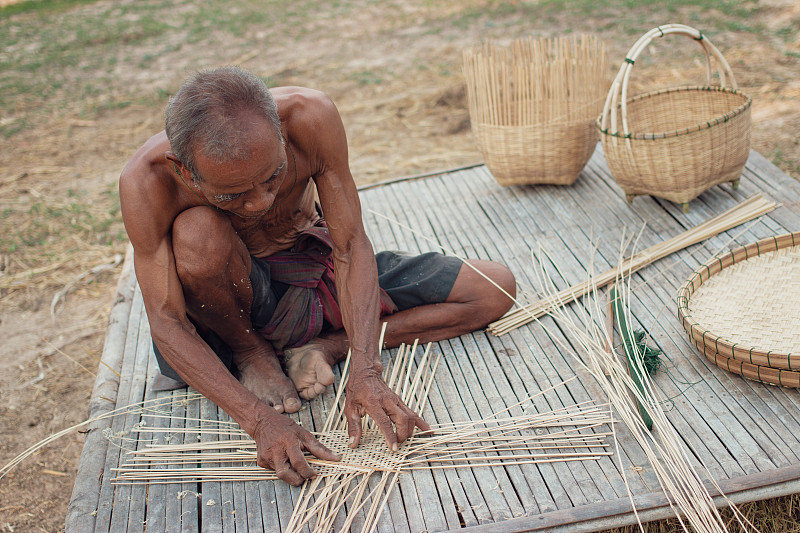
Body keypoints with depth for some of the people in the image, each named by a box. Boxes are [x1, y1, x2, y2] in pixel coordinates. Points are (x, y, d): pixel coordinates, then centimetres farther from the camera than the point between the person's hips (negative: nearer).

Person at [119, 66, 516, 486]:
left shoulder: (310, 117, -28)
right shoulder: (146, 180, -30)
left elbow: (351, 245, -24)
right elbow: (166, 323, -29)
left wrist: (364, 372, -35)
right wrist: (260, 420, -40)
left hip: (317, 266, 3)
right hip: (240, 299, -2)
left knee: (495, 290, -6)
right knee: (197, 232, -39)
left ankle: (322, 347, -10)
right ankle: (250, 352, -8)